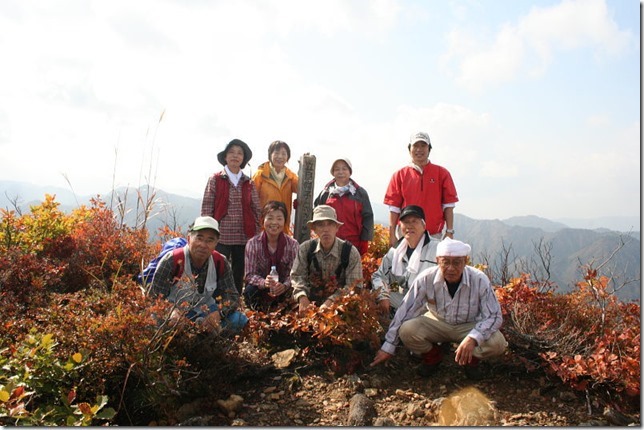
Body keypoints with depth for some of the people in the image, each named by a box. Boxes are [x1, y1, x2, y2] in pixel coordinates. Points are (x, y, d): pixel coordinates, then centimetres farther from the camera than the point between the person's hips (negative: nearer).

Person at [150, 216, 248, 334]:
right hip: (175, 314, -3)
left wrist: (219, 313, -29)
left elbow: (232, 296, -7)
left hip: (205, 312, 3)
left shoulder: (221, 263, -11)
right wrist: (174, 316, -38)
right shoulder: (171, 261, -22)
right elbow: (155, 298, -19)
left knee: (239, 320, -17)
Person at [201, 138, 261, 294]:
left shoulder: (249, 183, 10)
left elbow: (256, 209, 10)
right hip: (221, 236, -3)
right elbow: (207, 207, 0)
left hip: (244, 237, 3)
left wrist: (256, 233, 5)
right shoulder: (215, 179, 3)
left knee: (239, 276, 8)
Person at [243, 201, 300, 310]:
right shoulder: (253, 244, -10)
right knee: (250, 291, -32)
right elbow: (250, 275, -13)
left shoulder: (293, 244, -8)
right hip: (260, 287, -1)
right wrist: (264, 282, -35)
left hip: (283, 288, 1)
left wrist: (284, 286, -33)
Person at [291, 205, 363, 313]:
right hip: (310, 304, 2)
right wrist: (302, 297, -20)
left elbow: (354, 286, -12)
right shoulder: (305, 248, -2)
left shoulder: (351, 252, -10)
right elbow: (297, 276, 0)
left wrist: (331, 301, -25)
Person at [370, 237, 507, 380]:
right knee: (407, 330, -27)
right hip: (437, 323, 1)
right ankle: (432, 356, 7)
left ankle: (472, 359, 8)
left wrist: (472, 338, -42)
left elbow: (494, 316, -21)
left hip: (470, 326, 0)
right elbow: (405, 311, -17)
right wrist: (388, 347, -15)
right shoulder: (426, 279, -24)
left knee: (497, 343, -28)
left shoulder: (479, 280, -25)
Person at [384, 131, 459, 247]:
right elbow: (394, 207, 4)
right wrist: (392, 235, -2)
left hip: (434, 236, 0)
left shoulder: (442, 173, 7)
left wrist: (449, 232, -1)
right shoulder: (399, 175, 7)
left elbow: (448, 206, 5)